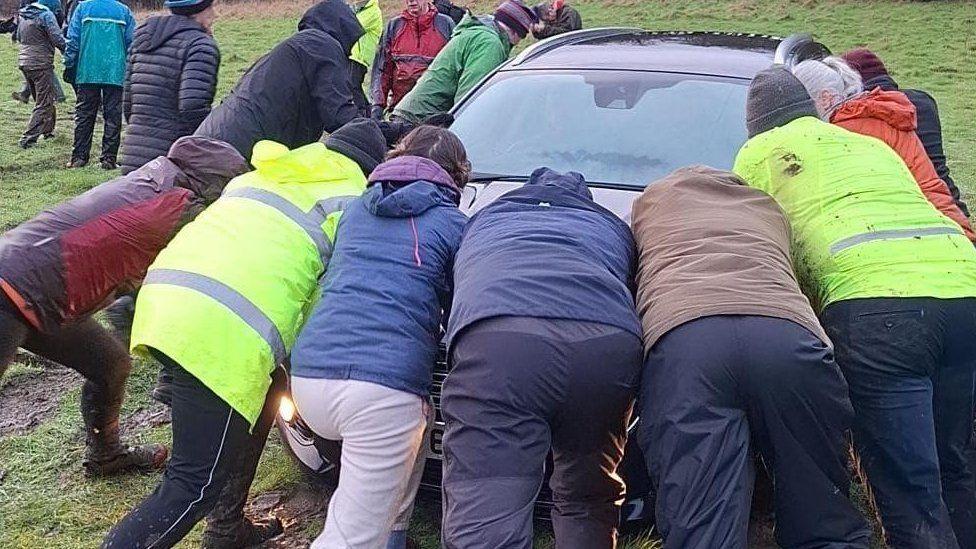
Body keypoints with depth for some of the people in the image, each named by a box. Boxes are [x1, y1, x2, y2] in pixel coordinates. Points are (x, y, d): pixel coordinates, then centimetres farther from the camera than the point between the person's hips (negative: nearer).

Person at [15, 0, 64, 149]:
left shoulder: (24, 15, 14)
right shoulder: (46, 15, -12)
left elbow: (19, 37, 25)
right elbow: (57, 39, -17)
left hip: (23, 61, 8)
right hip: (41, 64, -8)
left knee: (44, 99, 23)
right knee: (44, 104, -4)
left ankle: (48, 130, 34)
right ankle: (28, 139, -9)